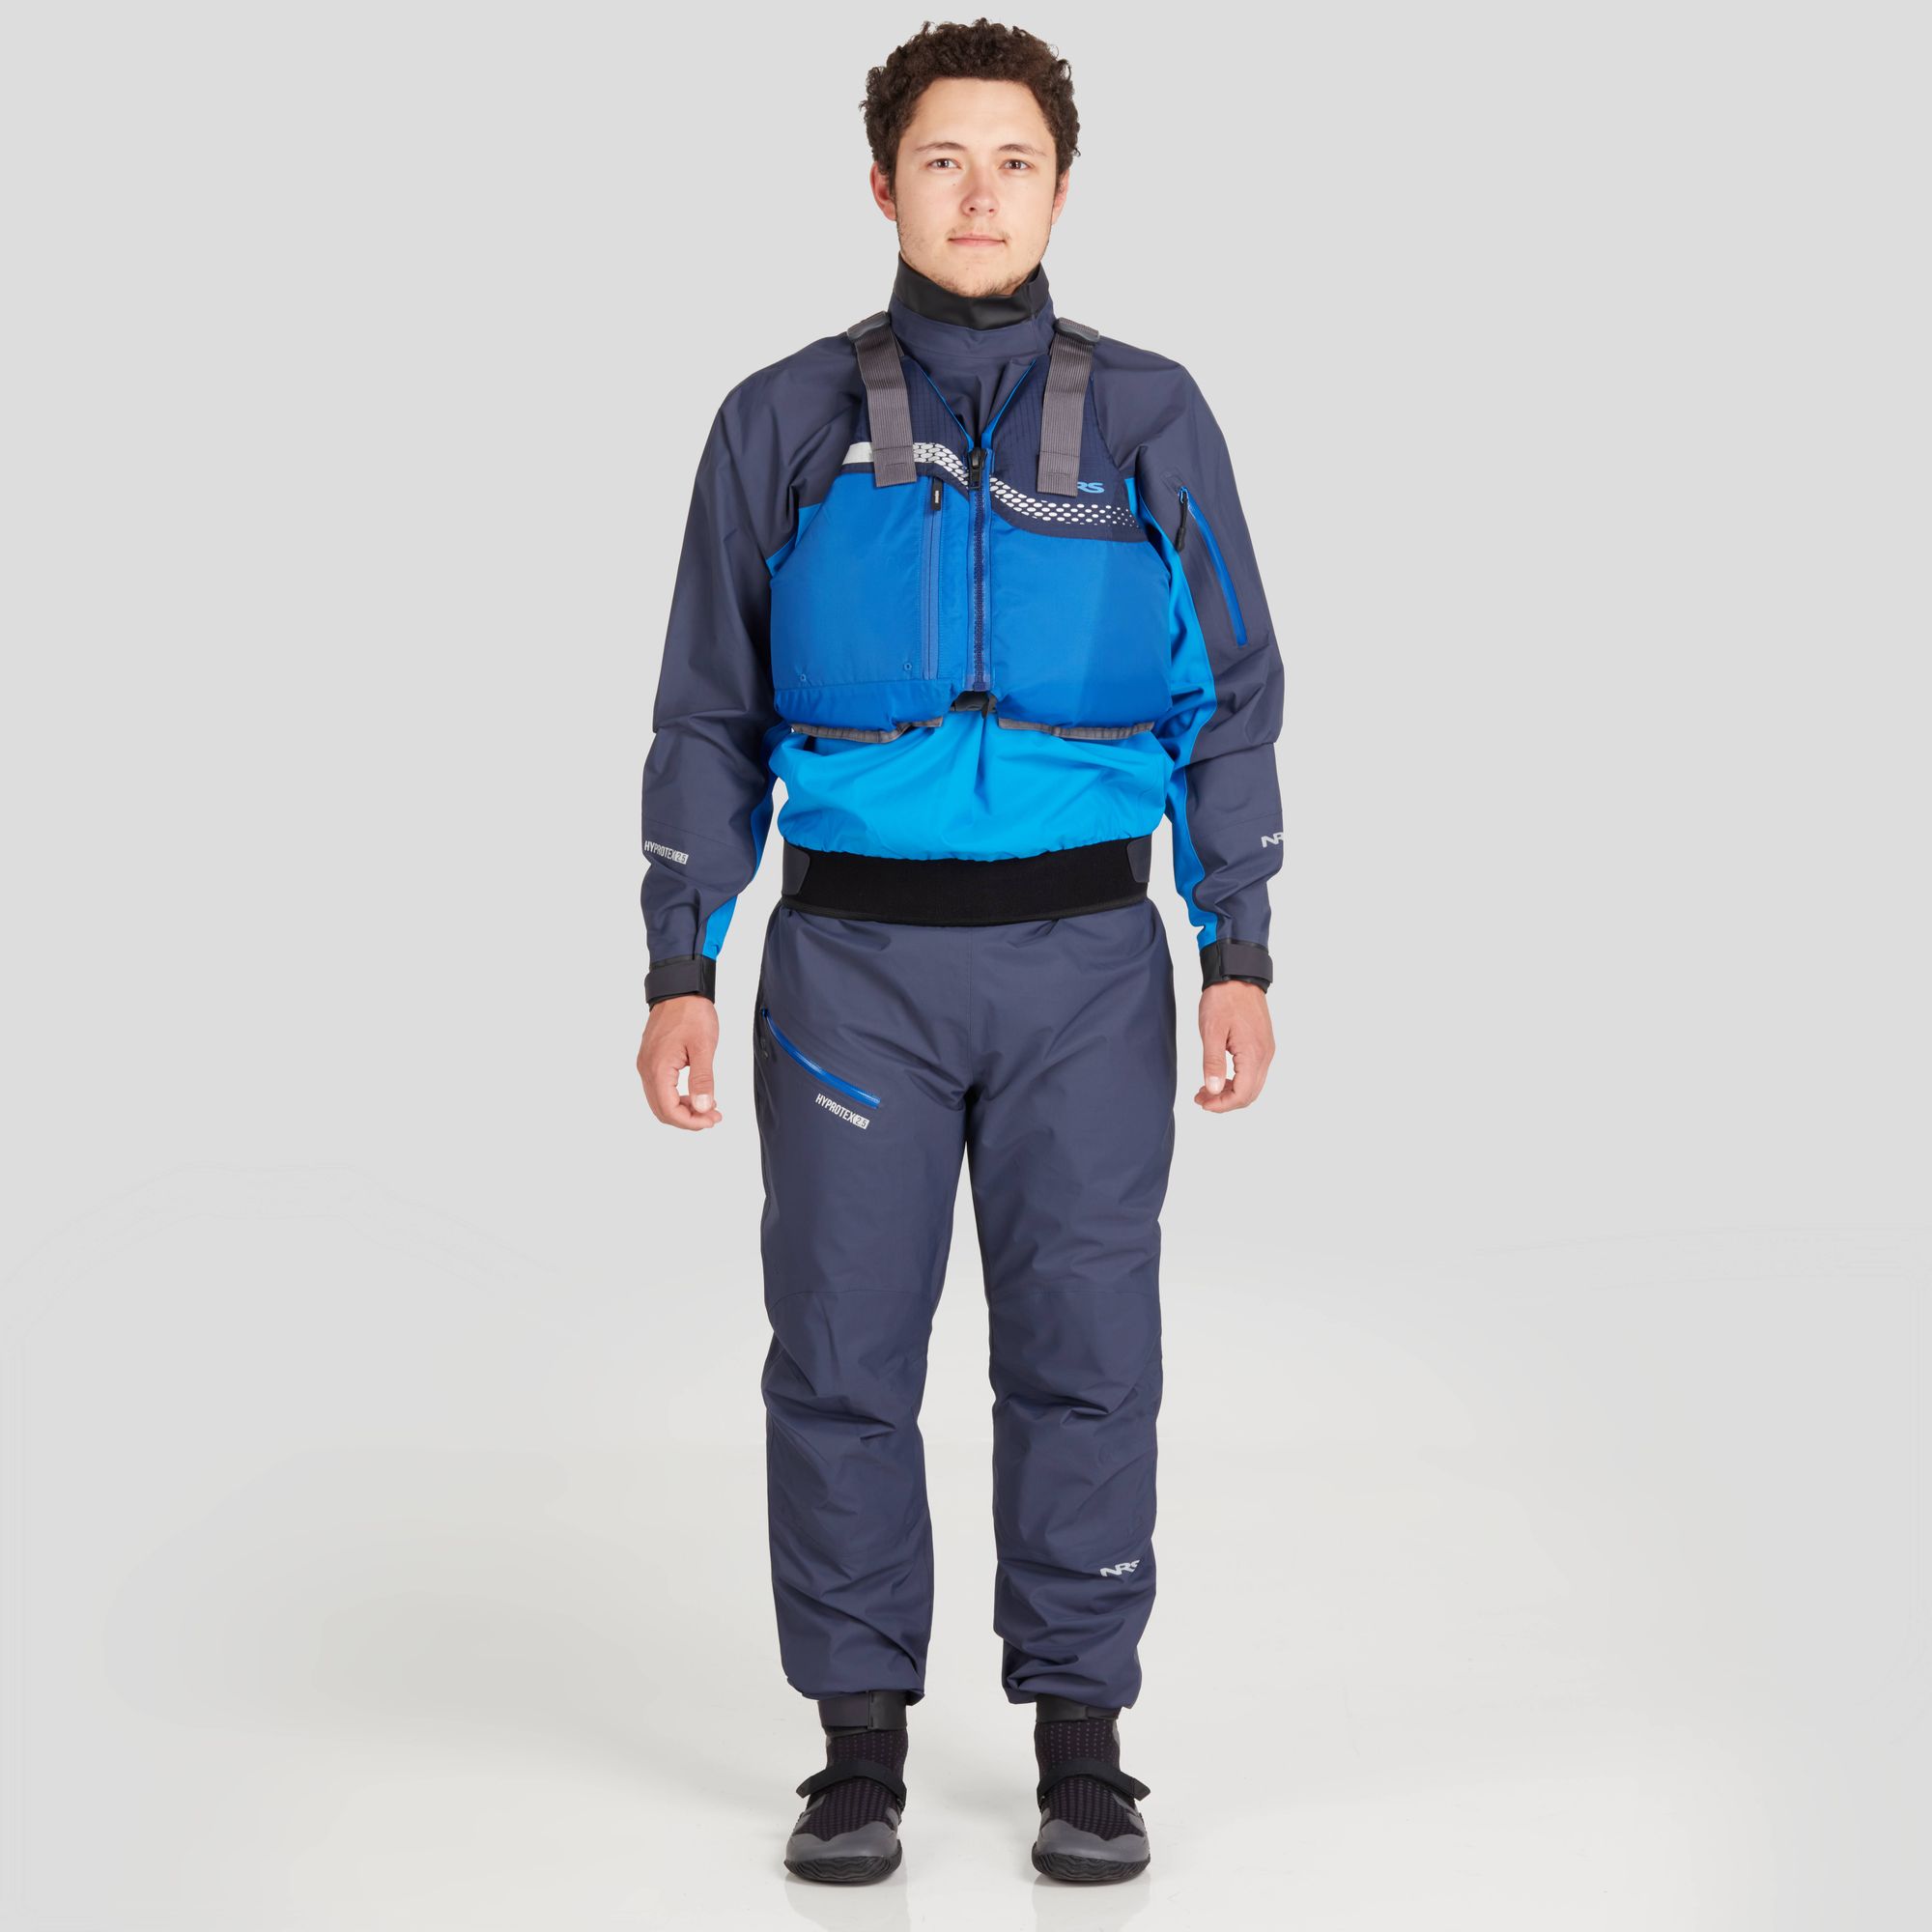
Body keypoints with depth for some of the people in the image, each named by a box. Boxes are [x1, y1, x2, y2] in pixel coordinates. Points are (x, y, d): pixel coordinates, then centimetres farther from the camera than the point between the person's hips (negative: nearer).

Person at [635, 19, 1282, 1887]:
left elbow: (1231, 702, 3)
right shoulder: (782, 425, 2)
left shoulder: (1149, 420, 2)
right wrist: (678, 980, -2)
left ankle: (1081, 1743, 14)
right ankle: (860, 1744, 15)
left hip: (1084, 963, 0)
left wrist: (1241, 958, -5)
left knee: (1084, 1358, 1)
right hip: (855, 962, 0)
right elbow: (709, 719, 5)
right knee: (843, 1357, 2)